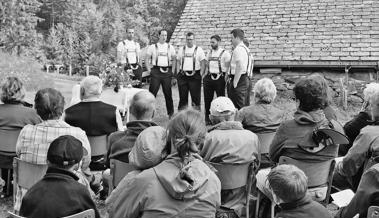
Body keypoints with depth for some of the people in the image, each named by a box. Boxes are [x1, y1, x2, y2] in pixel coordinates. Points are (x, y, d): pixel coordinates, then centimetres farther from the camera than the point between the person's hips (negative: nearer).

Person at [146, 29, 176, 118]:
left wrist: (172, 71, 6)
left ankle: (171, 113, 15)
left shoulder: (170, 47, 10)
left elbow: (174, 59, 16)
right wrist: (149, 70, -1)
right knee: (152, 92, -4)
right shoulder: (153, 47, 5)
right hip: (156, 71, -1)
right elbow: (147, 59, 8)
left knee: (168, 93, 5)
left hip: (167, 72, 2)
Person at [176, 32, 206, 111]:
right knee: (182, 96, 7)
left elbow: (203, 64, 0)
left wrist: (200, 75, -9)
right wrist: (178, 73, 4)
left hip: (195, 76, -2)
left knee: (196, 96, 0)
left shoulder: (199, 50, 2)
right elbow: (178, 62, 14)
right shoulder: (181, 49, 10)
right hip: (183, 75, 2)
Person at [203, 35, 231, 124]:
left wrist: (226, 78, -12)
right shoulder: (209, 52, 14)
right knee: (207, 99, 6)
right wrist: (205, 75, 13)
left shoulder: (225, 53, -4)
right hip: (209, 77, 5)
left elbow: (228, 67, -6)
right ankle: (207, 118, 16)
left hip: (219, 78, -5)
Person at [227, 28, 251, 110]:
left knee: (238, 106, -7)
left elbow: (239, 67, -26)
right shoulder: (244, 48, 18)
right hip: (244, 79, 10)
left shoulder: (238, 49, -15)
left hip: (239, 80, -10)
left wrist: (235, 82, -23)